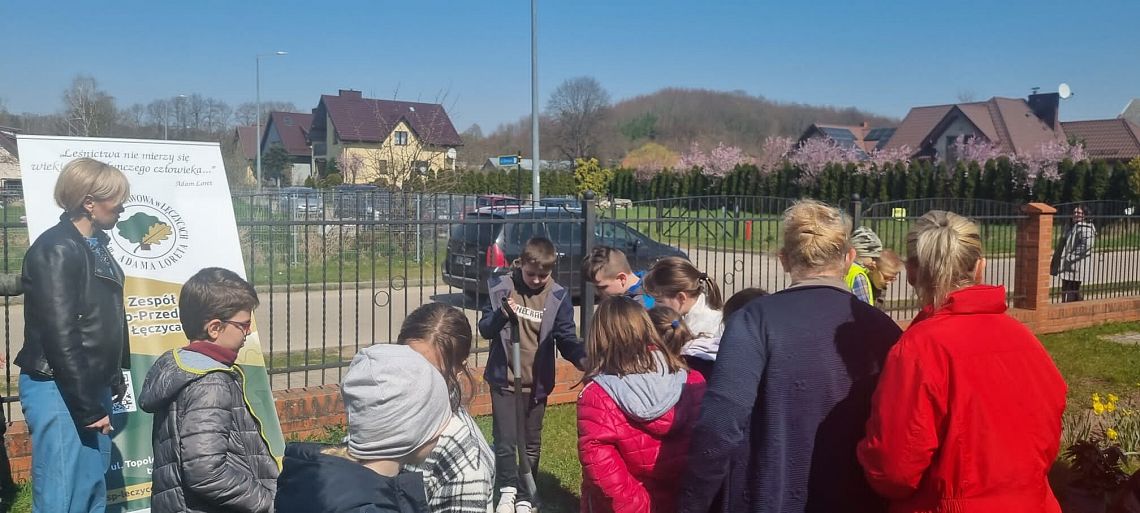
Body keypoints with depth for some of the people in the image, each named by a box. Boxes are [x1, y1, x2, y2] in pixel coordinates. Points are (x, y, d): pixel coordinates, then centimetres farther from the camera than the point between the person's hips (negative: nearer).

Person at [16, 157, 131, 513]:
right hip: (60, 391, -9)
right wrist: (87, 408, -19)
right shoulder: (57, 250, -15)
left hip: (92, 388, 9)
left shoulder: (95, 246, 12)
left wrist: (114, 379, 19)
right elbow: (60, 335, -21)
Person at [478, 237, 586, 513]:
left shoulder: (558, 297, -8)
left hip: (538, 383, 1)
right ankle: (508, 489, 25)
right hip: (503, 379, -1)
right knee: (505, 441, -2)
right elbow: (484, 329, -5)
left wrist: (581, 358, -27)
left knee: (531, 445, 13)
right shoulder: (501, 287, -8)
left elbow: (566, 337, -7)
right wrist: (502, 315, -25)